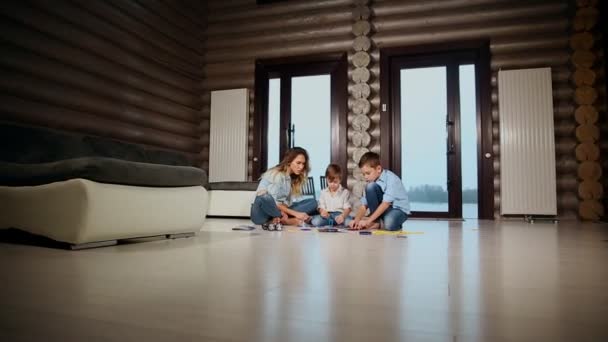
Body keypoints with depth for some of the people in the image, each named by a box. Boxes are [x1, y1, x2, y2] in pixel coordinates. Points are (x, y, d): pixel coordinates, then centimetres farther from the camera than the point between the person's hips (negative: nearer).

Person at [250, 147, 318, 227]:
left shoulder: (294, 178, 7)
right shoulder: (277, 175, -15)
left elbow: (287, 203, -2)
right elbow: (272, 203, -21)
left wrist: (284, 213, -24)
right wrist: (295, 213, -25)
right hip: (262, 214, -7)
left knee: (312, 202, -7)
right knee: (265, 199, -41)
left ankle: (278, 220, -24)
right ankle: (287, 220, -22)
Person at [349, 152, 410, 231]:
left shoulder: (391, 179, -21)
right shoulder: (371, 183, -1)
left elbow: (386, 203, -29)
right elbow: (364, 205, -3)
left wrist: (369, 221, -33)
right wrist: (357, 220, -22)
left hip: (399, 209, -6)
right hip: (382, 209, 6)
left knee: (389, 224, -41)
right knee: (370, 186, -20)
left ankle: (378, 224, -6)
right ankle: (377, 220, -13)